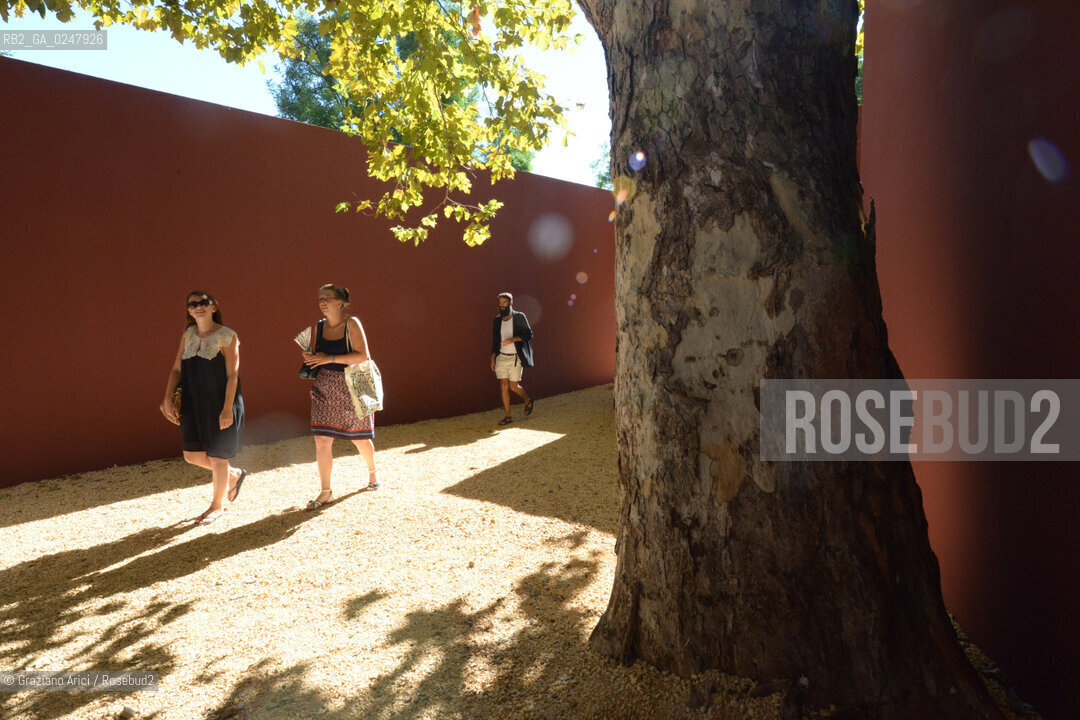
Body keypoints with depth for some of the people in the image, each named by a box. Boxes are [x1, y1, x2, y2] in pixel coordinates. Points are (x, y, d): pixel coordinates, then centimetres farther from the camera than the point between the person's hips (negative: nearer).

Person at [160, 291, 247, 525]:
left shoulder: (227, 336, -11)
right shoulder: (187, 335, 8)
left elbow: (232, 375, -15)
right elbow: (176, 369, 9)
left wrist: (227, 408, -21)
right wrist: (168, 398, -3)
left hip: (220, 406, -6)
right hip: (194, 405, 6)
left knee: (217, 457, 4)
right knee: (193, 455, 10)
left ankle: (217, 505, 26)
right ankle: (234, 475, 36)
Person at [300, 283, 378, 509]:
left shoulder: (351, 323, -9)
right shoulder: (318, 327, 7)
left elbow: (362, 355, -17)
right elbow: (314, 355, 18)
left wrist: (330, 358, -21)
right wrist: (310, 359, -5)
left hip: (349, 387, -4)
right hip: (324, 388, 4)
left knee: (358, 436, 10)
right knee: (322, 439, -3)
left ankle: (372, 471, 38)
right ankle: (325, 491, 9)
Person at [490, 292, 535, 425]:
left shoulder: (519, 317, -1)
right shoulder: (497, 320, 11)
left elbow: (529, 334, -6)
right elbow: (495, 342, 16)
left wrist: (513, 339, -20)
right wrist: (492, 359, 11)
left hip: (515, 358, -4)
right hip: (501, 357, 4)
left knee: (513, 386, -4)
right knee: (503, 385, -2)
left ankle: (528, 400, 27)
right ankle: (507, 416, 5)